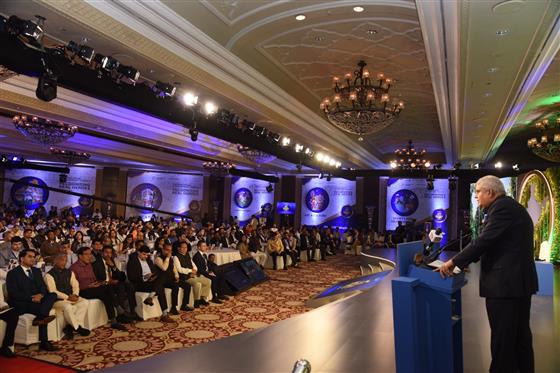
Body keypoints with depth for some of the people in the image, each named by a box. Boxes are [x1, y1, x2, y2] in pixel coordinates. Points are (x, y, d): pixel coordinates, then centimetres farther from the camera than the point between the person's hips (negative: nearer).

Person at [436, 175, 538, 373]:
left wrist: (453, 262, -12)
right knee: (520, 333, 19)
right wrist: (462, 261, 16)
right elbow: (493, 243, 18)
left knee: (502, 337, -1)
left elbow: (484, 241, -21)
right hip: (519, 280, 10)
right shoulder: (511, 206, 17)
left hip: (505, 282, -10)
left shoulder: (501, 207, -15)